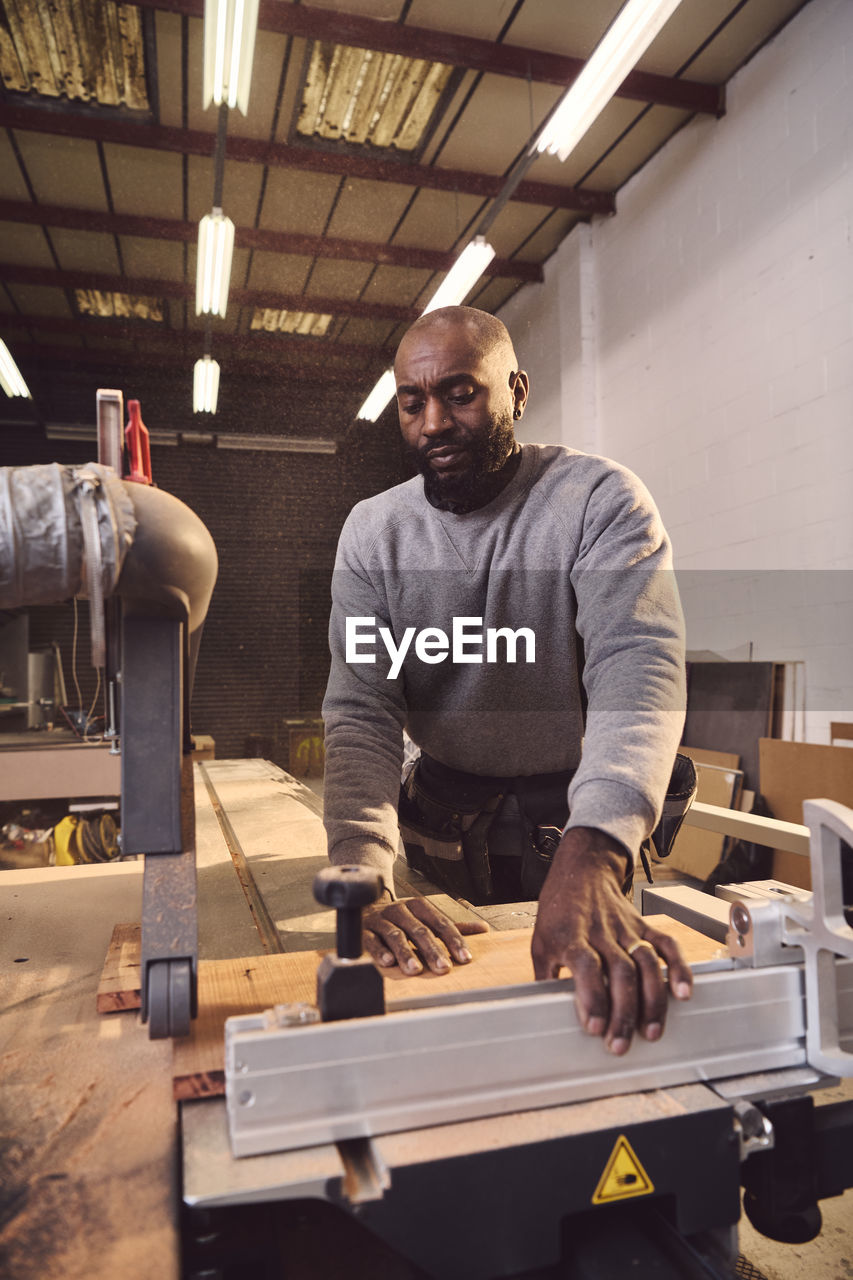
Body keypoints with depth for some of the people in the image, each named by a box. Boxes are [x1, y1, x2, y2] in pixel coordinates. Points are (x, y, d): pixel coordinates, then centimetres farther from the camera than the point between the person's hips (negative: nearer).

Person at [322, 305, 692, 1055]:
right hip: (446, 812, 2)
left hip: (579, 814, -2)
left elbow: (639, 668, -31)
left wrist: (589, 863, -48)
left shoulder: (601, 500, -16)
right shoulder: (372, 531, -7)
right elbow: (361, 712, -15)